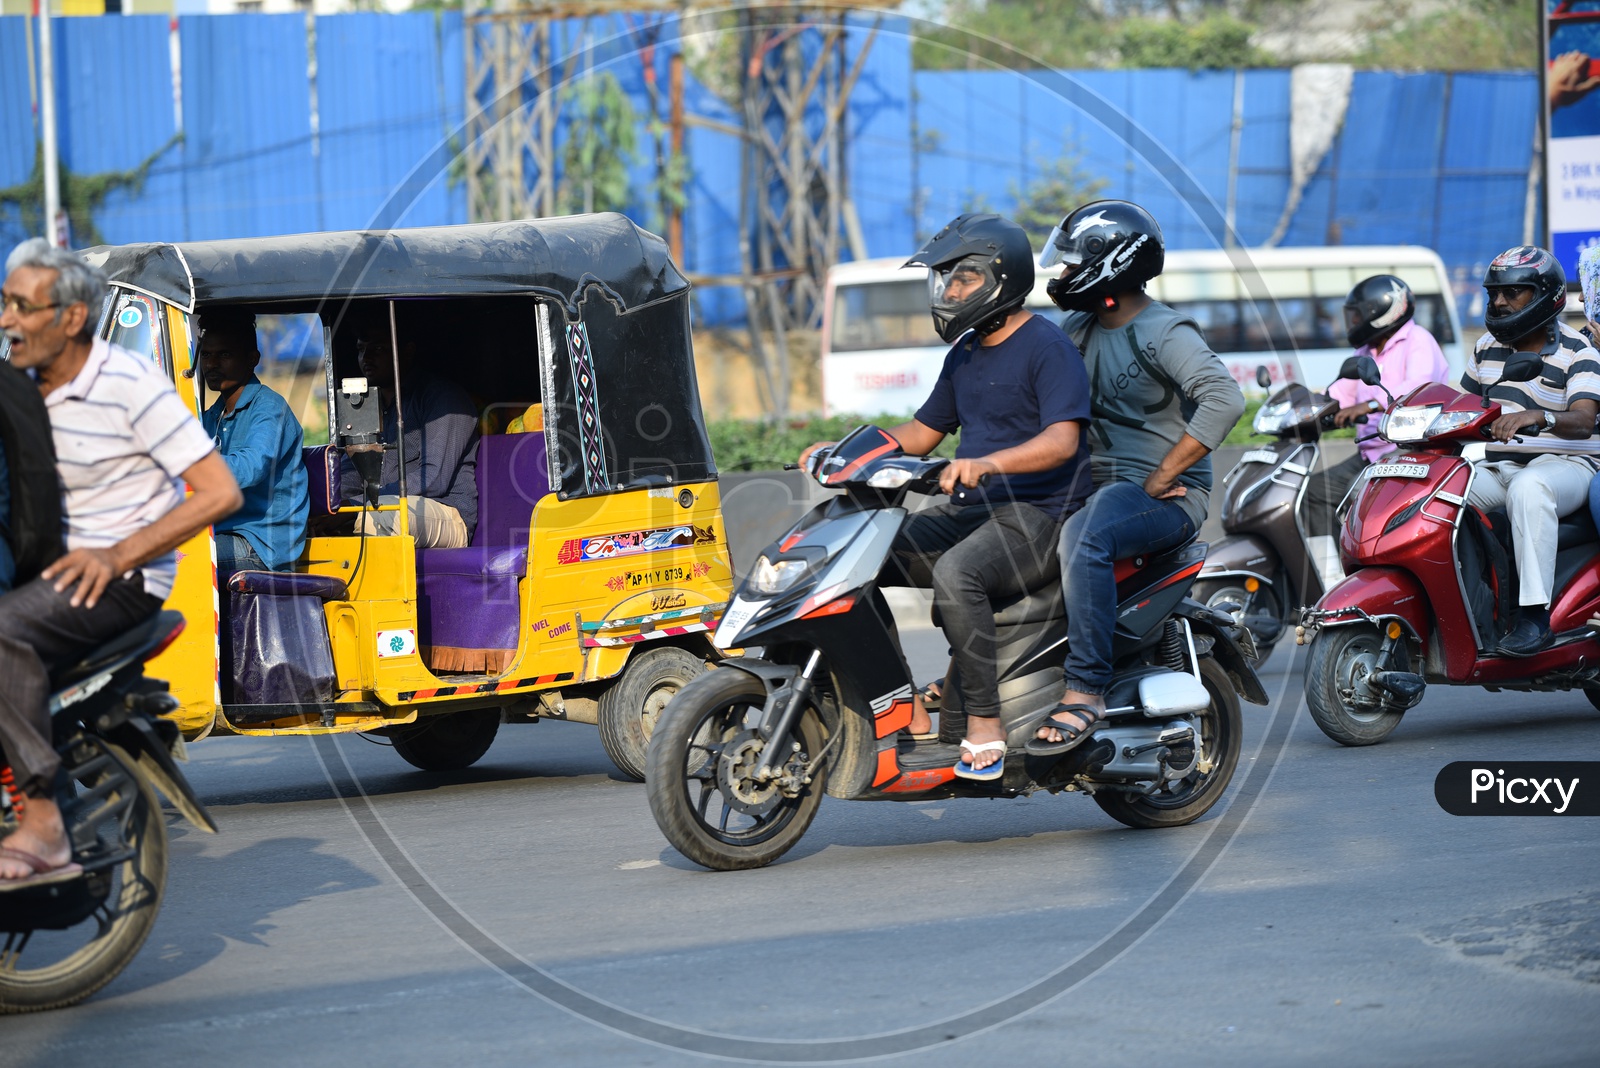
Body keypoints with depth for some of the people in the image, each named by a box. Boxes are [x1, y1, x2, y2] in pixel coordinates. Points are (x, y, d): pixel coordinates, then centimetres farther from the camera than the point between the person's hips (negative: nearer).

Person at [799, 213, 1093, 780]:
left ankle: (984, 724, -31)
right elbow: (923, 432, 25)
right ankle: (910, 711, -6)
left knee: (955, 573, -36)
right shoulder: (964, 355, 18)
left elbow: (1062, 440, -23)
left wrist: (986, 463, -39)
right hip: (970, 511, 9)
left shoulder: (1047, 346, -9)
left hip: (1038, 514, -9)